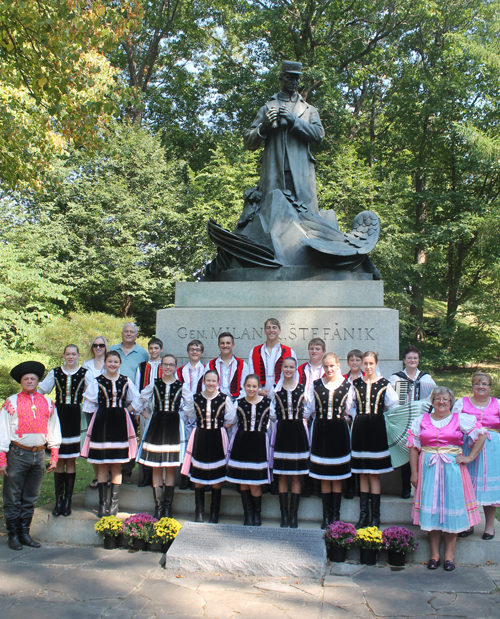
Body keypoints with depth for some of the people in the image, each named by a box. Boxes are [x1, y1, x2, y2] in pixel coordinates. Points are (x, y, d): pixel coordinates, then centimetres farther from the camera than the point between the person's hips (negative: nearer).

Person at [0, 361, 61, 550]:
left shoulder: (47, 403, 9)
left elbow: (54, 430, 12)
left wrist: (54, 457, 8)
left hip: (39, 455, 3)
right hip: (17, 454, -3)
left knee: (30, 498, 11)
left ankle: (25, 533, 22)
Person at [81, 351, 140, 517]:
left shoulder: (126, 381, 7)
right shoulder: (97, 382, 3)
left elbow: (134, 402, 14)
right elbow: (90, 405, 5)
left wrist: (123, 412, 4)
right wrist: (105, 414, -1)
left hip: (120, 424, 1)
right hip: (102, 423, -1)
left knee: (117, 466, 3)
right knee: (102, 466, 1)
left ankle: (114, 503, 9)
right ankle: (102, 503, 7)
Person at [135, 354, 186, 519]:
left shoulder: (181, 386, 1)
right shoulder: (154, 384, 4)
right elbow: (139, 401, 14)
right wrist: (145, 414, 9)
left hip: (174, 426, -1)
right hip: (156, 425, 1)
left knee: (171, 468, 1)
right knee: (156, 469, 3)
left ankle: (167, 506, 10)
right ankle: (158, 506, 10)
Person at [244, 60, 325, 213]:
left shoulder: (309, 110, 23)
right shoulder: (268, 108, 21)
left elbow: (319, 135, 3)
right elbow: (249, 143, 13)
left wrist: (293, 120, -8)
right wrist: (263, 127, -6)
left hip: (301, 175, 1)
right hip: (274, 173, 0)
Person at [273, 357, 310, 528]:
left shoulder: (302, 388, 4)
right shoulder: (276, 389, 5)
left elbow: (306, 410, 5)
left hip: (298, 431, 0)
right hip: (282, 431, 0)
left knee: (297, 475, 2)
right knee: (282, 475, 3)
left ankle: (294, 515, 9)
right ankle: (284, 515, 10)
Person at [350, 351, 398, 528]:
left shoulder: (384, 384, -3)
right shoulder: (355, 383, 5)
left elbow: (392, 403, 10)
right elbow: (350, 405, 15)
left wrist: (377, 410, 12)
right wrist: (358, 415, 3)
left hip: (376, 427, -3)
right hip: (360, 427, 3)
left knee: (374, 473, -1)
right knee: (362, 474, 7)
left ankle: (375, 516, 6)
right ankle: (363, 514, 14)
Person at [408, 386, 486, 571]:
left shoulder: (461, 419, 4)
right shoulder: (421, 420, 7)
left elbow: (481, 435, 5)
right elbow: (413, 447, 6)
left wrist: (470, 457, -2)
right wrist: (414, 472, -1)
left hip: (452, 469, -1)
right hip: (428, 470, 1)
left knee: (451, 508, 1)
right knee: (431, 509, 1)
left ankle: (449, 554, 10)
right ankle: (434, 554, 9)